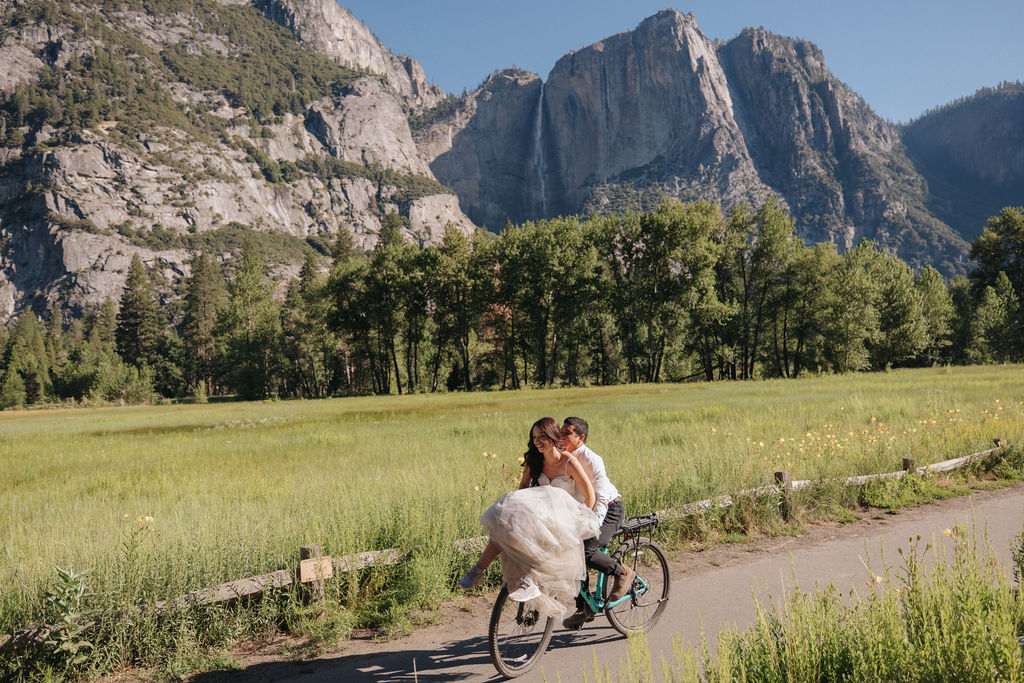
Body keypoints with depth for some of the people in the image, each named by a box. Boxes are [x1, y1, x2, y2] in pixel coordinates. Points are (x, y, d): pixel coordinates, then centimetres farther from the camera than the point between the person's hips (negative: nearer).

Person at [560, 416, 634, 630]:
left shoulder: (592, 460, -23)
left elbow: (602, 497, -26)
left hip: (610, 510, -7)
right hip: (583, 511, 7)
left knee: (586, 551, -25)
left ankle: (623, 573, 2)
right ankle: (584, 609, 11)